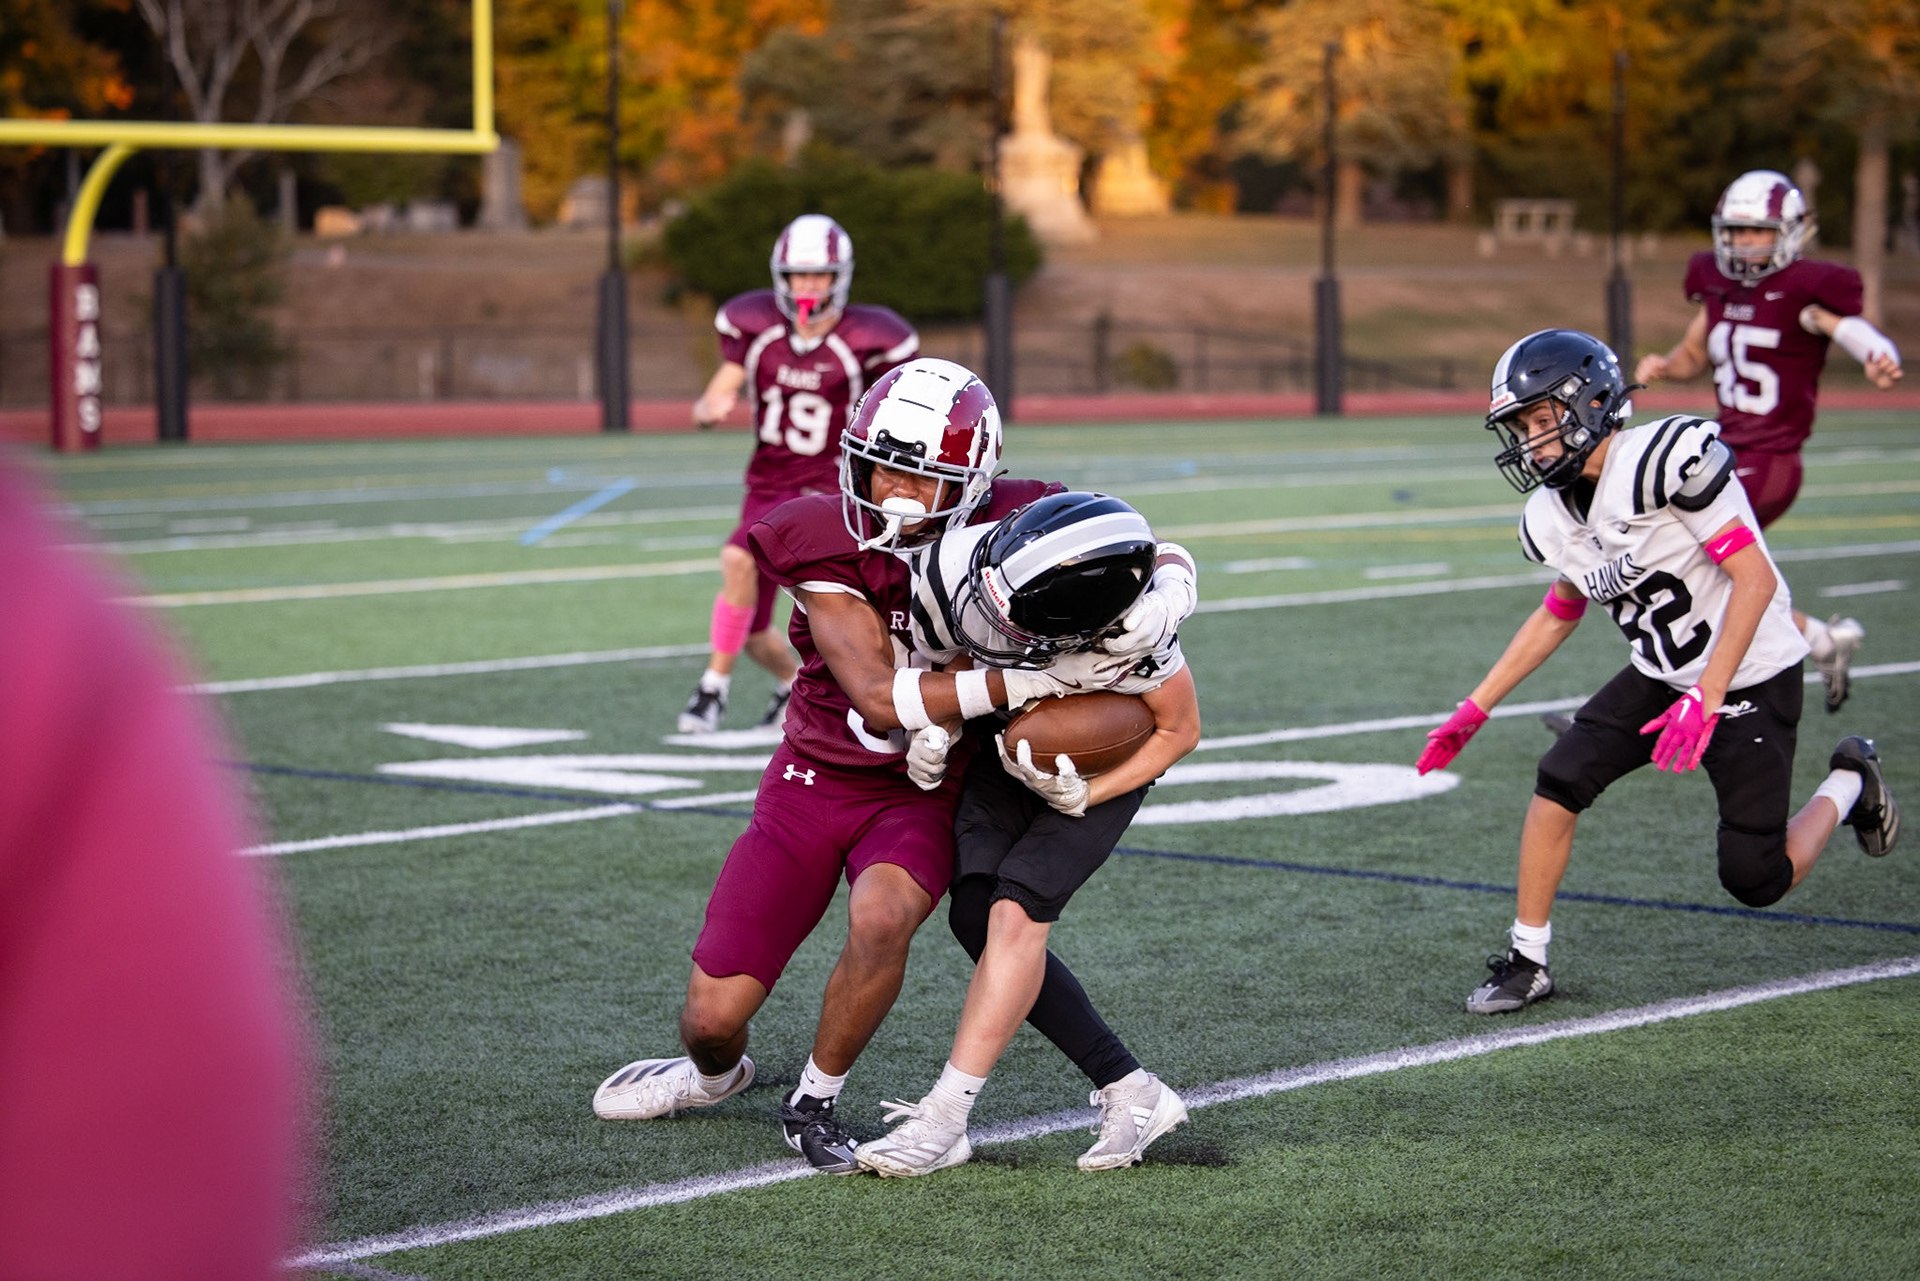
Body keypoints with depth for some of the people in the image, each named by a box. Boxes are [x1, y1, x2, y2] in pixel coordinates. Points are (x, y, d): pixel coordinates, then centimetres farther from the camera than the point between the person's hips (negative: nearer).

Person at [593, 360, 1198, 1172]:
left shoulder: (999, 533, -14)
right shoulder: (827, 547, -19)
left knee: (882, 916, -35)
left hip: (923, 795, 0)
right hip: (815, 780, 0)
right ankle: (714, 1074, 39)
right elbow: (882, 700, -28)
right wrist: (1028, 682, -37)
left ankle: (814, 1103, -8)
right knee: (713, 1016, -1)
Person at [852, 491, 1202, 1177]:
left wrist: (1080, 796, -28)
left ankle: (942, 1121, -13)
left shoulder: (1131, 638, -40)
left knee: (1016, 911, -20)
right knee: (976, 913, -9)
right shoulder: (953, 569, -32)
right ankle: (1129, 1090, -1)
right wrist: (939, 722, -25)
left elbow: (1180, 730, -19)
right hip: (1012, 738, 5)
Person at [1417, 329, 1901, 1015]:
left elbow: (1755, 579, -26)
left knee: (1756, 881, -4)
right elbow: (1558, 614, 17)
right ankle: (1527, 963, 1)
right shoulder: (1556, 515, -1)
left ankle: (1848, 786, 25)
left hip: (1751, 678, -7)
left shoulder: (1668, 457, -26)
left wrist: (1705, 699, -31)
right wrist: (1475, 709, 13)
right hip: (1660, 676, 7)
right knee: (1559, 781, -12)